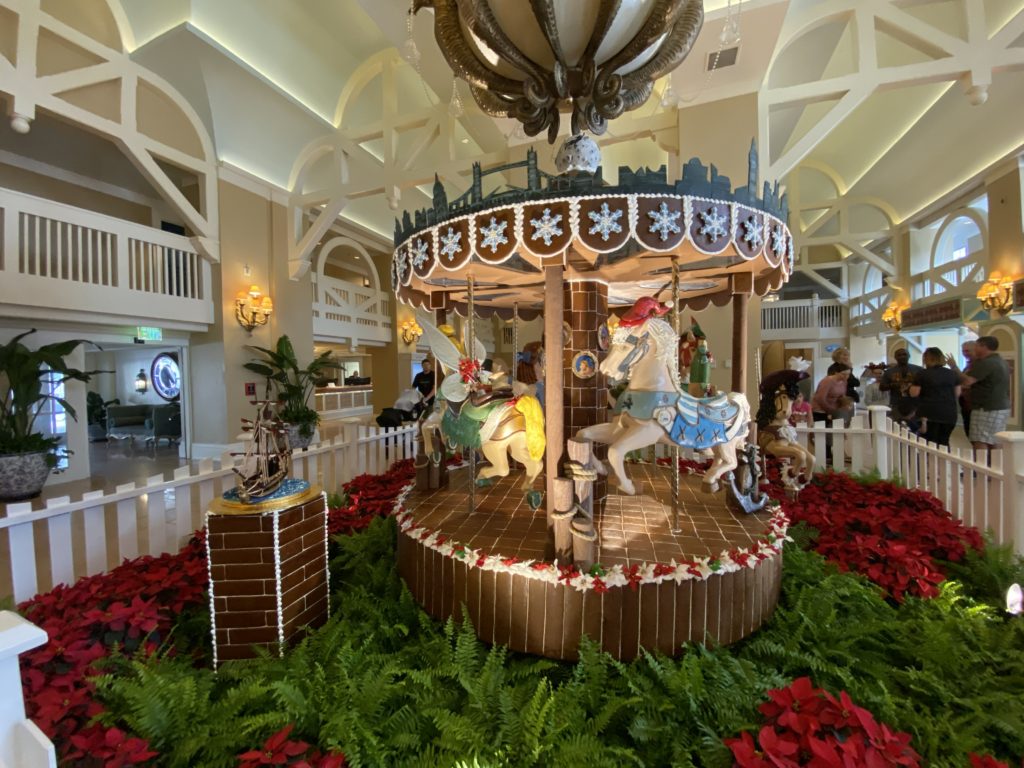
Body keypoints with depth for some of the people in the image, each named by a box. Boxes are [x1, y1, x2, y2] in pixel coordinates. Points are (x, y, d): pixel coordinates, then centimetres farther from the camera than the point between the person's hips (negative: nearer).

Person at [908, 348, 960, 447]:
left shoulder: (922, 374, -8)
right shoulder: (952, 374, 8)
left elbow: (914, 393, -7)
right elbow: (957, 393, 13)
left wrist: (913, 385, 11)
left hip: (929, 413, -5)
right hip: (949, 414, 5)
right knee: (944, 443, 14)